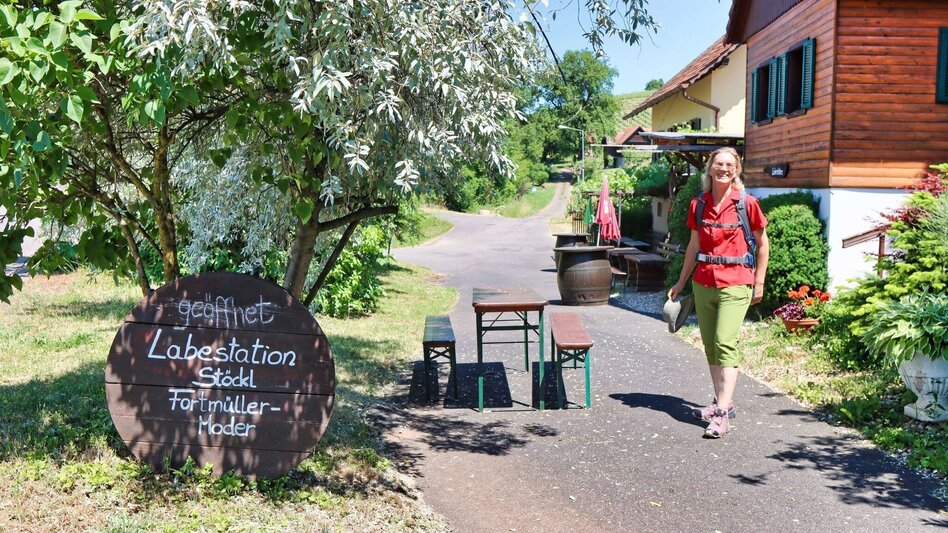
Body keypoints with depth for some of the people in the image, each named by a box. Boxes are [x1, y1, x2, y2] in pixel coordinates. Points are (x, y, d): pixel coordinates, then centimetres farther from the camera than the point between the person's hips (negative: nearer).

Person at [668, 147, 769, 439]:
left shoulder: (747, 203, -5)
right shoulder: (698, 204, 6)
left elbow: (762, 245, 4)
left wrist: (759, 283, 3)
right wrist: (681, 282, 18)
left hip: (735, 284, -5)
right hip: (703, 283, 5)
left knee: (725, 343, -13)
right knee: (710, 345, 11)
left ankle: (721, 414, -13)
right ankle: (723, 401, 25)